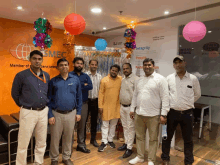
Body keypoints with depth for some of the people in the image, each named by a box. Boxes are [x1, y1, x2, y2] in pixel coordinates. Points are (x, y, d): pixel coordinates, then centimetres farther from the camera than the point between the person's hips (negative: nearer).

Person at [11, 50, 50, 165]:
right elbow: (15, 94, 3)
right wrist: (24, 106, 8)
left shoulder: (46, 76, 6)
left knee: (42, 142, 14)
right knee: (23, 143, 5)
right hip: (28, 112, -4)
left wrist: (45, 105, 11)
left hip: (43, 112, 4)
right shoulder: (21, 75, -7)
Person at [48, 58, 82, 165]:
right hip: (56, 113, -1)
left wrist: (78, 112, 3)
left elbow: (79, 97, 5)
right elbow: (49, 99, 0)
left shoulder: (75, 80, 2)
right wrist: (50, 115, -5)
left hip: (71, 113, 1)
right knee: (55, 138, 10)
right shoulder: (53, 81, -1)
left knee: (68, 137, 14)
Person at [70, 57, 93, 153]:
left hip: (84, 103, 4)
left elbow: (90, 86, -5)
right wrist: (83, 85, -12)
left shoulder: (86, 76, 12)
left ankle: (81, 144, 25)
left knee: (82, 125, 12)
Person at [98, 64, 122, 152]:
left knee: (113, 125, 15)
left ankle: (110, 140, 32)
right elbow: (101, 93, -5)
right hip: (106, 106, -2)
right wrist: (100, 106, -8)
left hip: (116, 106, 2)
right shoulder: (104, 80, -6)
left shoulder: (121, 80, -1)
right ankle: (104, 142, 18)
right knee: (105, 125, 6)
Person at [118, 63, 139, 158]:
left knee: (130, 127, -1)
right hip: (122, 106, 8)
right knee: (125, 126, 16)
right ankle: (126, 143, 30)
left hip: (130, 107, -8)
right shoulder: (123, 80, 15)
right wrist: (120, 104, 15)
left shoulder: (135, 79, -12)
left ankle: (129, 148, 9)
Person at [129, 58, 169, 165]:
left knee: (153, 139, 9)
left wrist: (163, 114, -15)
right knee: (139, 137, 16)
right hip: (139, 114, 6)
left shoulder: (160, 79, -7)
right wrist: (132, 109, 14)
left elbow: (165, 97, -11)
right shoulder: (139, 80, 13)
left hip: (153, 115, -5)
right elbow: (135, 96, 17)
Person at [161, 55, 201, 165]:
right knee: (167, 137, 11)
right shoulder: (169, 78, -1)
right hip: (172, 112, 0)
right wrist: (171, 103, 6)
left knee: (188, 139, 13)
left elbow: (197, 94, 12)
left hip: (187, 113, 0)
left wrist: (188, 103, 10)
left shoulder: (193, 79, -1)